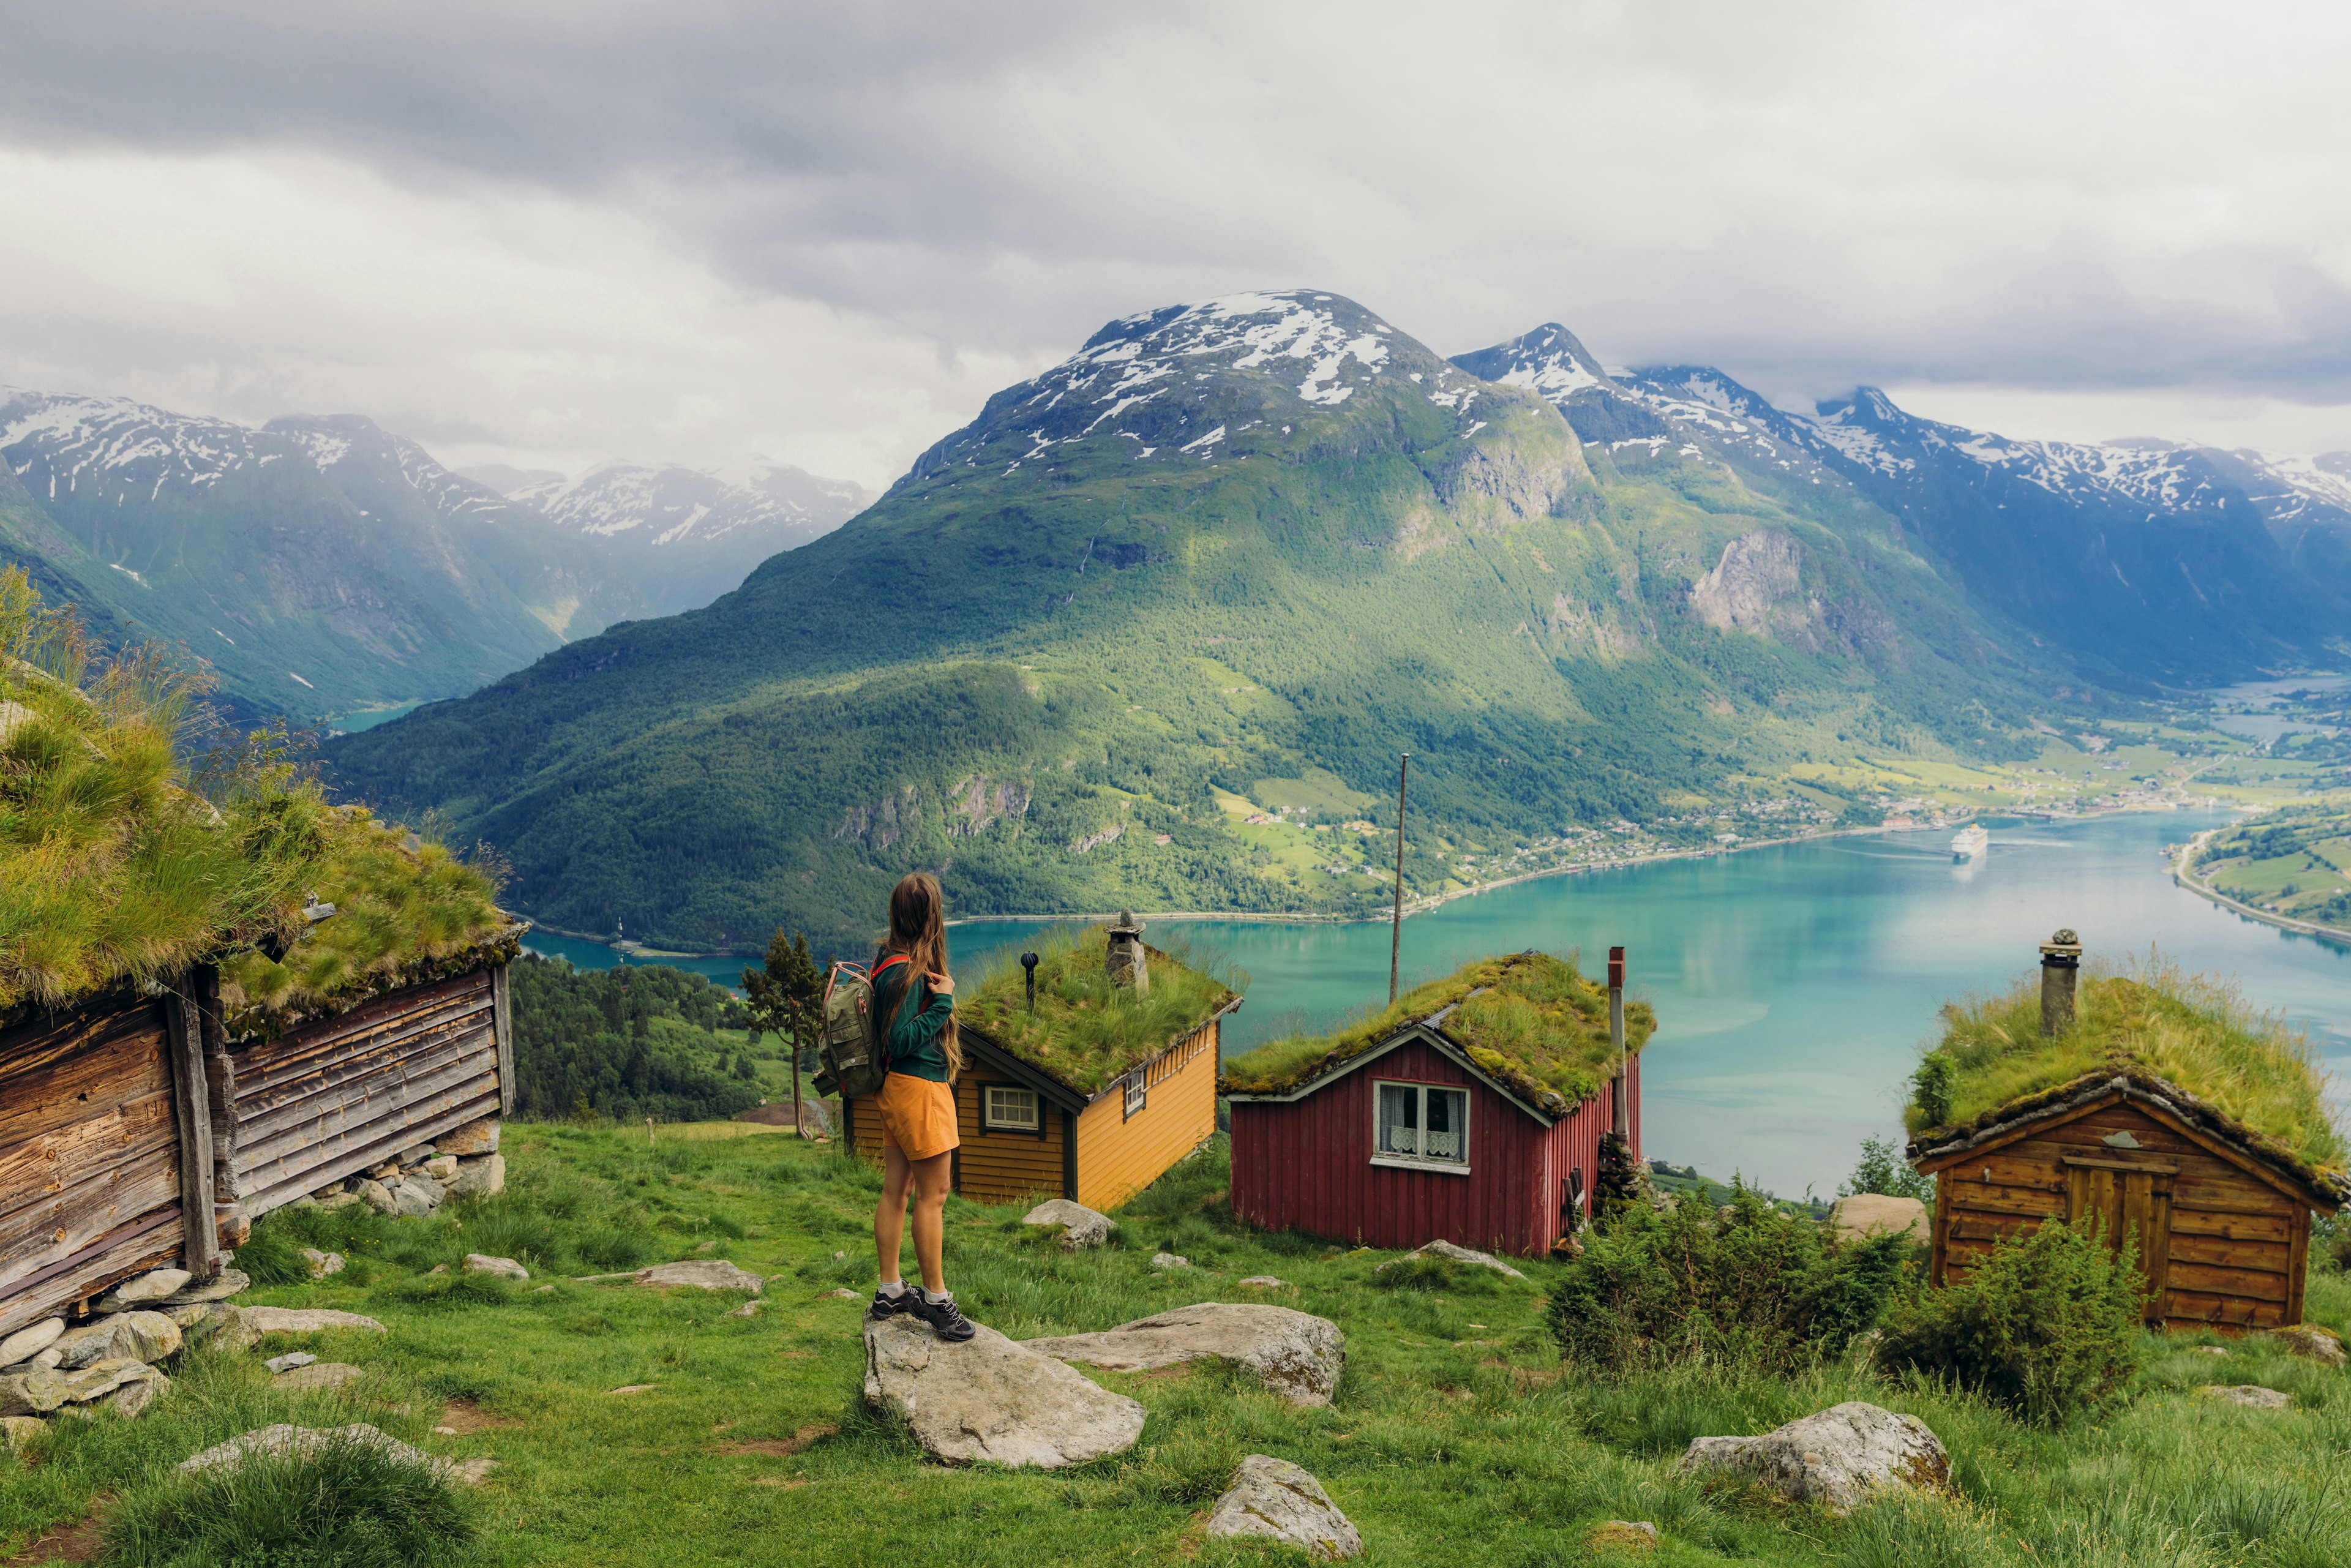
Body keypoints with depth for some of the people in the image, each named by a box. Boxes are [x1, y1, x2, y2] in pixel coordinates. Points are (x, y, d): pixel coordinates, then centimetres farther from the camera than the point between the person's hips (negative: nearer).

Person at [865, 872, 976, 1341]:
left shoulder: (893, 962, 8)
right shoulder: (907, 972, -21)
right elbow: (901, 1041, -22)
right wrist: (943, 1002, -20)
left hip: (898, 1088, 10)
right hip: (919, 1088, -10)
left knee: (896, 1191, 15)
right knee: (934, 1195, 0)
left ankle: (890, 1292, 24)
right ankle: (935, 1298, 8)